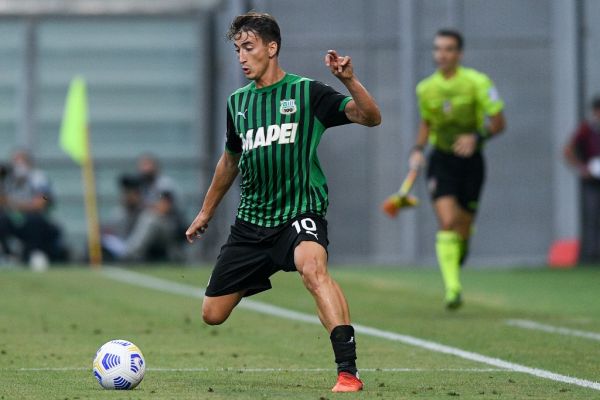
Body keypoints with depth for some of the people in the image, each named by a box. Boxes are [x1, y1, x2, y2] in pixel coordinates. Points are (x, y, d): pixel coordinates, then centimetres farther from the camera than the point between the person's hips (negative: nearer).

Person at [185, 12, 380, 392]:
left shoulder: (307, 92, -4)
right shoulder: (238, 102, 11)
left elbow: (371, 118, -12)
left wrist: (350, 80, -28)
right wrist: (206, 211, 34)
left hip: (300, 211, -6)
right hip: (252, 220, 6)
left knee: (312, 265, -38)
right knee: (213, 314, 3)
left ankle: (349, 372, -39)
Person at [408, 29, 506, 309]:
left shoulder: (477, 83, -9)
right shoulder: (426, 88, 2)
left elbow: (498, 122, -8)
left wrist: (477, 137, -25)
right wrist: (418, 149, 3)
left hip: (470, 159, -1)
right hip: (441, 159, 1)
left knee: (463, 229, 4)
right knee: (447, 222, -19)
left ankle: (458, 253, 42)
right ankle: (453, 287, -21)